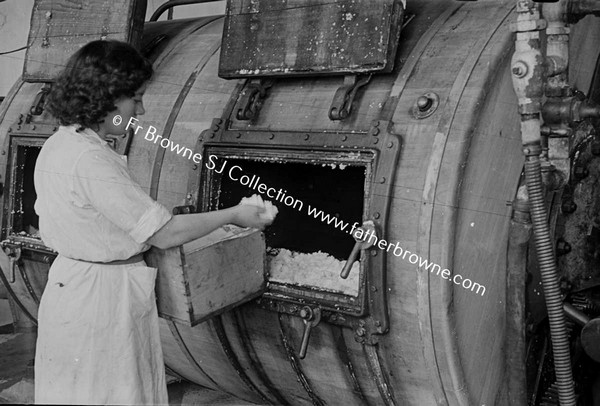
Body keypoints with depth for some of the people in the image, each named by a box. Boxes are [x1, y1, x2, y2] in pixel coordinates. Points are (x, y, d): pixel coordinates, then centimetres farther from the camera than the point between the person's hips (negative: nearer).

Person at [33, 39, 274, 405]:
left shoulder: (57, 145, 4)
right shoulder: (91, 161, -25)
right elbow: (165, 235, -24)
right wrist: (234, 215, -13)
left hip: (68, 279, 9)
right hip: (106, 296, -9)